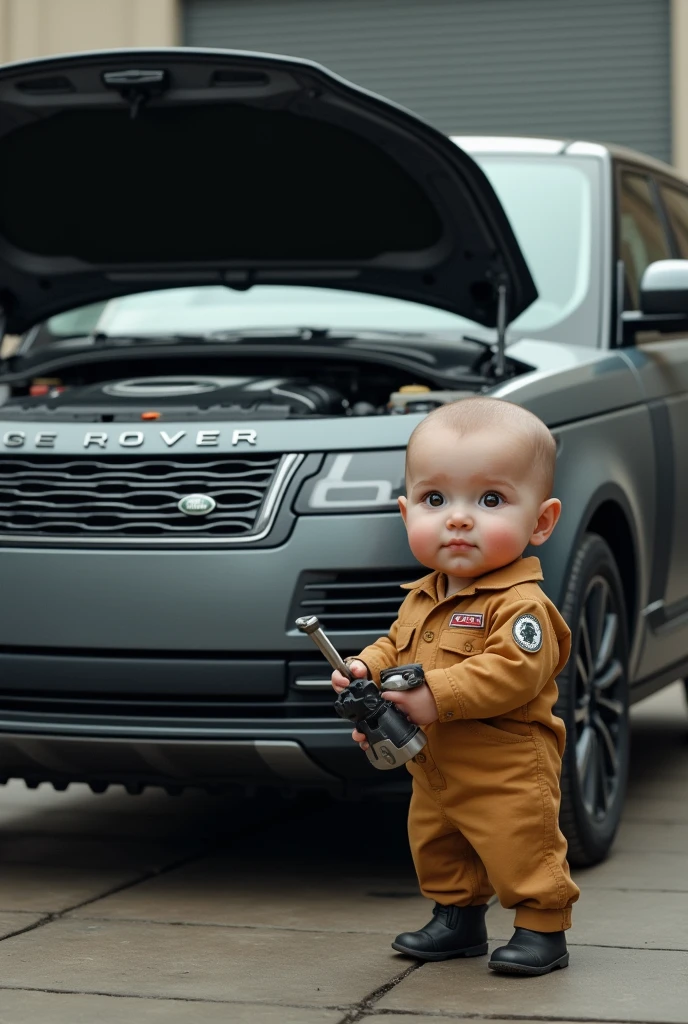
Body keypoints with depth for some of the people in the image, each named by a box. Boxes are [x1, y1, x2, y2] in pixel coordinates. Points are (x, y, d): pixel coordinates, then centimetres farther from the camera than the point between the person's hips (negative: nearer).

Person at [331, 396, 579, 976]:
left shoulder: (520, 604, -20)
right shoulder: (421, 600, 8)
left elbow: (514, 672, -31)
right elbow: (395, 646, 20)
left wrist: (436, 696, -31)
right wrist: (367, 670, -3)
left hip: (507, 773, -9)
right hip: (436, 772, 9)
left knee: (523, 852, -4)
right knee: (438, 852, 21)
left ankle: (544, 929, 11)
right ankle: (458, 919, 39)